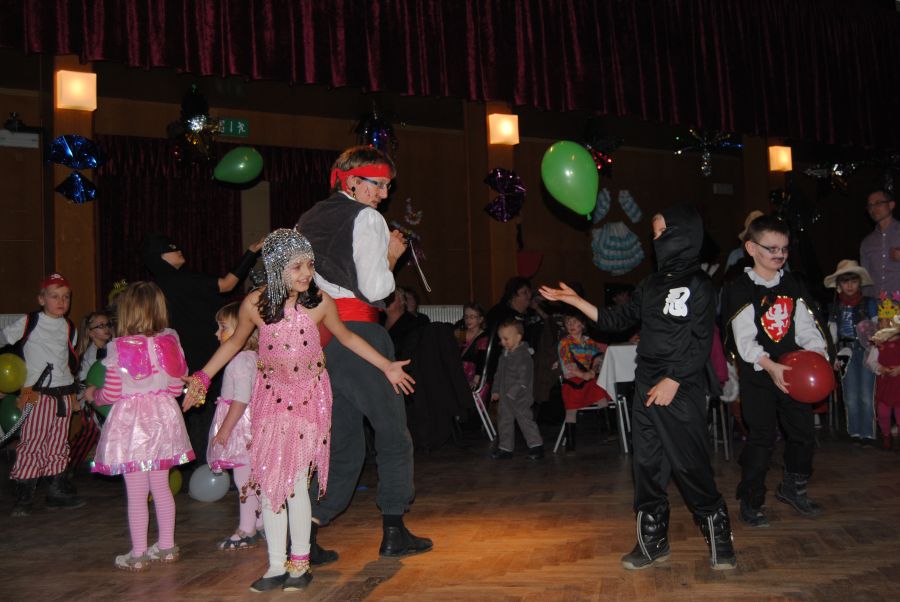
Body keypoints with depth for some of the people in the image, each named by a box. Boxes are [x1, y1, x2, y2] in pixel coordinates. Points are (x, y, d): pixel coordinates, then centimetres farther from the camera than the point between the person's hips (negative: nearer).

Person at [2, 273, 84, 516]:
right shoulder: (29, 322, -3)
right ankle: (23, 499, 2)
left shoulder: (69, 328, 11)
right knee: (31, 443, -6)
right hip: (36, 394, -5)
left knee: (58, 445, 10)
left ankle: (58, 492, 18)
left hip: (63, 394, 5)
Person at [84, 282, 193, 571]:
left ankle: (138, 554, 13)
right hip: (163, 419, 5)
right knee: (161, 487, 15)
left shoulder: (118, 348, -13)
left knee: (136, 493, 4)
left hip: (130, 423, -4)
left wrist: (93, 394, 12)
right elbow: (176, 387, 3)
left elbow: (111, 394, -9)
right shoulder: (170, 342, -2)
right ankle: (166, 546, 24)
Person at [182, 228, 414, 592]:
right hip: (271, 396, 2)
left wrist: (386, 366, 9)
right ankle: (277, 565, 14)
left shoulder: (320, 302, -11)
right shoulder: (255, 303, -9)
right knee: (269, 482, 2)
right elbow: (235, 342, 10)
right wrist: (202, 378, 10)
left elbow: (346, 337, 7)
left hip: (309, 397, -2)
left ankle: (299, 563, 11)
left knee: (295, 481, -5)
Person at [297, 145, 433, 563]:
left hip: (314, 335, 7)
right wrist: (391, 255, 4)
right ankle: (393, 533, 15)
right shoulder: (366, 218, -5)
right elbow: (375, 288, -14)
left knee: (343, 441, 14)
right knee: (392, 430, 8)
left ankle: (307, 533, 7)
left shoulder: (308, 220, 18)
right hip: (356, 332, -7)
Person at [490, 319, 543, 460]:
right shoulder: (505, 354, 9)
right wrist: (496, 390, 16)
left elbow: (524, 379, -23)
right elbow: (499, 374, 19)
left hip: (520, 397, -9)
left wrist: (512, 393, -24)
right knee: (505, 422, 13)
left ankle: (536, 446, 6)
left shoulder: (523, 356, -18)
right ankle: (505, 448, 22)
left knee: (525, 420, -5)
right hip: (505, 397, 9)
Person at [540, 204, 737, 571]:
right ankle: (653, 541, 20)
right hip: (647, 388, 7)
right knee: (647, 465, 9)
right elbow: (617, 320, 17)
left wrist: (672, 382, -16)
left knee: (691, 466, -4)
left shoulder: (697, 285, -6)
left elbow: (700, 344, -11)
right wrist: (575, 301, 14)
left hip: (680, 391, -6)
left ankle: (719, 539, 13)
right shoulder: (651, 285, 14)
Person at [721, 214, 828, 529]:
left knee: (803, 432, 12)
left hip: (791, 372, 6)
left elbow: (805, 325, 8)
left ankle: (792, 488, 35)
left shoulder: (793, 284, 8)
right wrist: (771, 366, -29)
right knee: (761, 439, -3)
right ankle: (750, 502, 12)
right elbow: (744, 339, -17)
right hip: (757, 374, -6)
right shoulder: (741, 290, -10)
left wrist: (817, 354, -9)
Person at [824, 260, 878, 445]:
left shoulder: (869, 303, -1)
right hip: (846, 352, 3)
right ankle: (855, 432, 13)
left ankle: (868, 433, 3)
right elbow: (831, 334, 11)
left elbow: (877, 330, -1)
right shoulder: (835, 307, 8)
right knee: (851, 396, 4)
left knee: (866, 395, -5)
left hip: (865, 351, -3)